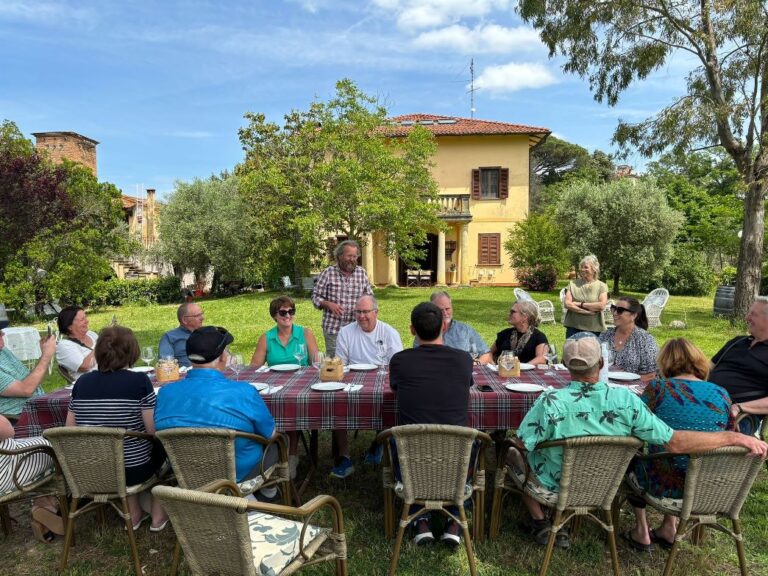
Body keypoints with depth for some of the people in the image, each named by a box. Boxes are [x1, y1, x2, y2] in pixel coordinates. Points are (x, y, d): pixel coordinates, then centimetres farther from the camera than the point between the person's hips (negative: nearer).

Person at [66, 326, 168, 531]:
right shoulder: (139, 381, -17)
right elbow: (154, 430, -18)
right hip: (134, 470, -4)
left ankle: (134, 514, 32)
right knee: (161, 445, 26)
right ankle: (158, 515, 29)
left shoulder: (82, 382, -4)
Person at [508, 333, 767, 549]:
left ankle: (540, 522, 18)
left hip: (555, 484, -3)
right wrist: (735, 437, -13)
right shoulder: (625, 401, -26)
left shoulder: (550, 402, -34)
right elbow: (675, 442, -23)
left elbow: (523, 444, -22)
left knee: (513, 454, 22)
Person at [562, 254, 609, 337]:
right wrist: (586, 312, -13)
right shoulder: (573, 283, 6)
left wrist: (581, 304, -11)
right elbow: (567, 304, -5)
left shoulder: (601, 286, 3)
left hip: (594, 329, -1)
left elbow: (602, 305, -11)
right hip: (573, 327, 1)